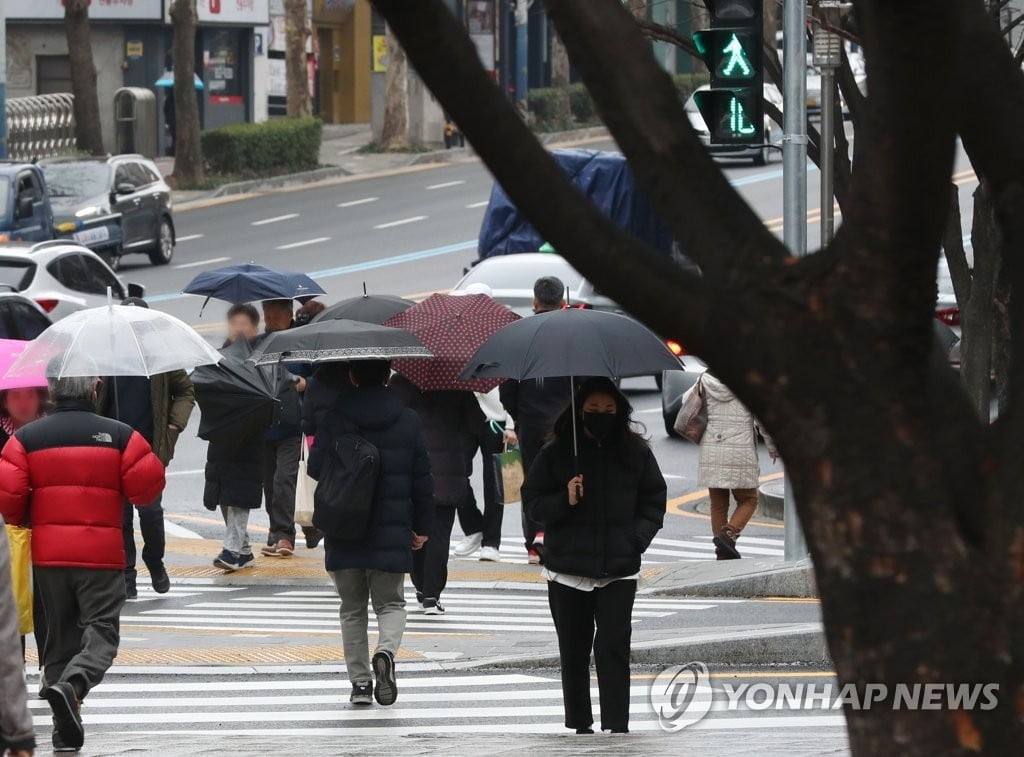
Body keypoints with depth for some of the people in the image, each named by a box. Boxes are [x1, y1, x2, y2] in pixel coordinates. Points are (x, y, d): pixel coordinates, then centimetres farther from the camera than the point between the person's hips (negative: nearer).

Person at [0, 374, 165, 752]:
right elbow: (148, 484, -5)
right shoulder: (120, 436, -4)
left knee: (61, 636, 13)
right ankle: (72, 685, -30)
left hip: (48, 554, 3)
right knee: (102, 631, 0)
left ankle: (66, 730, 11)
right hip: (102, 552, -3)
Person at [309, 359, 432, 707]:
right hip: (392, 534, 0)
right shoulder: (408, 421, 0)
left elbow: (316, 466, -6)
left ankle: (359, 681, 9)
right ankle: (385, 651, -19)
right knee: (391, 603, 11)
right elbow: (422, 479, 3)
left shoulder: (334, 420, -5)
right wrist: (421, 527, 13)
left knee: (352, 607, 12)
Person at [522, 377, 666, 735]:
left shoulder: (635, 453, 4)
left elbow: (654, 502, 9)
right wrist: (565, 501, -15)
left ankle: (617, 728, -10)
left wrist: (636, 540, -5)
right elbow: (532, 500, 3)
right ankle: (578, 726, 16)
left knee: (613, 649, -9)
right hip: (567, 568, 1)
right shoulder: (556, 454, 1)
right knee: (573, 652, 8)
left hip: (619, 570, -1)